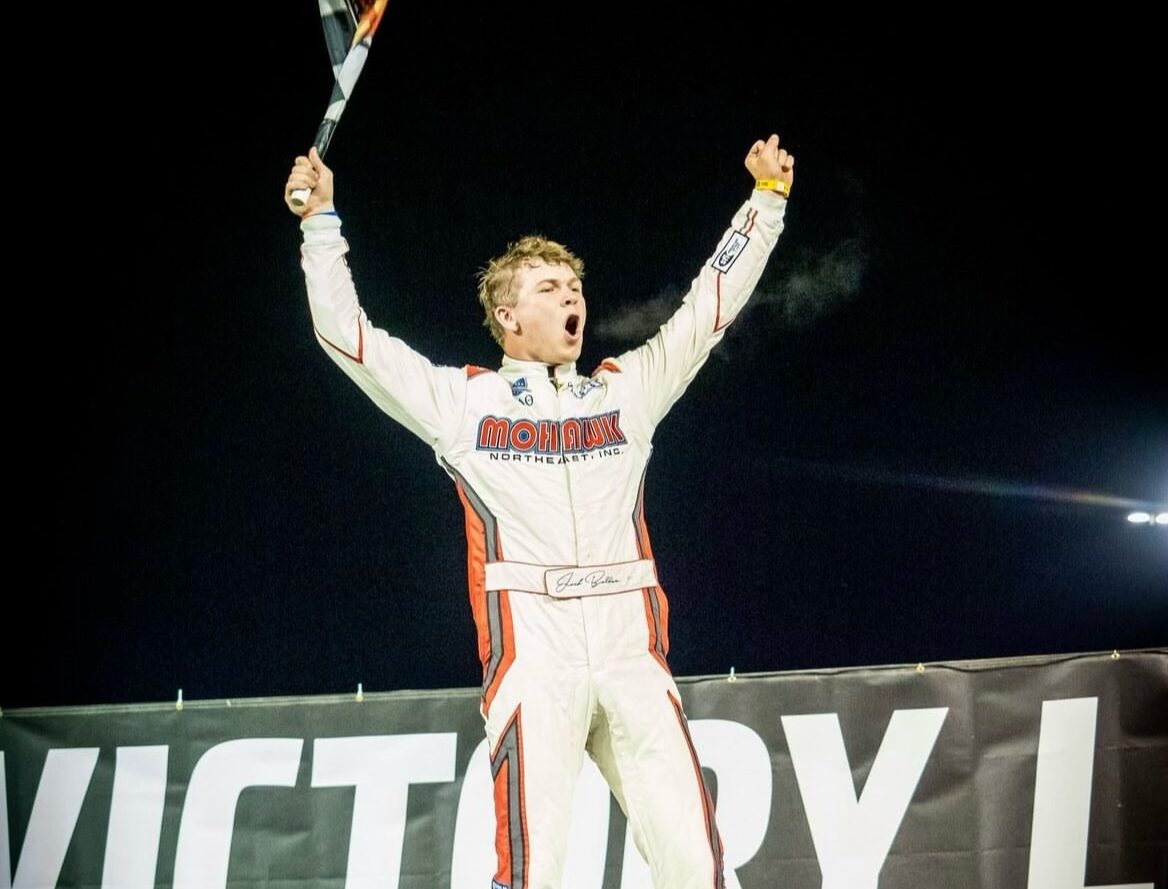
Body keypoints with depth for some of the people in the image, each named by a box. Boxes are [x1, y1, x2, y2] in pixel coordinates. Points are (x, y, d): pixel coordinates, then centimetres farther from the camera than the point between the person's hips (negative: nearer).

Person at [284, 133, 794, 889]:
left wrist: (766, 198, 16)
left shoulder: (628, 391, 19)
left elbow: (713, 305, 20)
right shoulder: (462, 402, 13)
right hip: (532, 653, -2)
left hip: (632, 655, 3)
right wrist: (321, 221, 7)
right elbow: (344, 331, 12)